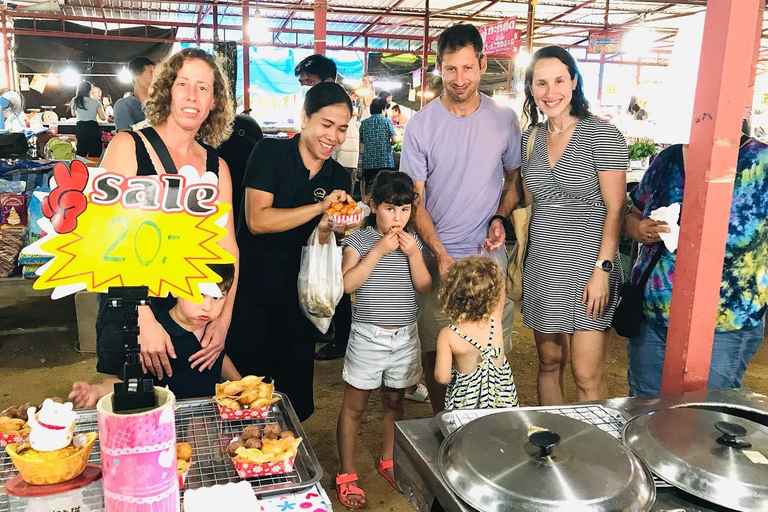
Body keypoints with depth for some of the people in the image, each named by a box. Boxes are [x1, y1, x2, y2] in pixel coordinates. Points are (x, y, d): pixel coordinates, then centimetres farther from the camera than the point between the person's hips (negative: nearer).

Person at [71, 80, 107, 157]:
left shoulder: (74, 101, 8)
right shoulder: (95, 102, 1)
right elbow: (103, 118, 3)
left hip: (80, 127, 2)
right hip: (93, 127, -2)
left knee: (81, 154, 7)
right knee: (94, 154, 1)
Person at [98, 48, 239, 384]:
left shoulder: (217, 167, 5)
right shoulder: (128, 147, -6)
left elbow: (227, 249, 4)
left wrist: (224, 318, -9)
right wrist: (144, 319, -20)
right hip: (129, 317, -3)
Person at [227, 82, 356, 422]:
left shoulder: (338, 177, 2)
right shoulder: (270, 153, -11)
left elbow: (317, 245, 5)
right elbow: (257, 220, -21)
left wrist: (327, 229, -18)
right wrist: (319, 207, -26)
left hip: (299, 294, 4)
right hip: (252, 289, -4)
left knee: (296, 395, 14)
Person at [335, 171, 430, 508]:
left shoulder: (412, 241, 4)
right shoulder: (359, 240, -8)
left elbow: (424, 287, 0)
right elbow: (347, 284, -19)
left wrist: (413, 253, -13)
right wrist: (379, 250, -22)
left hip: (405, 337, 4)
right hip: (368, 336, -4)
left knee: (394, 402, 18)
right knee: (354, 406, 6)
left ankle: (388, 461, 38)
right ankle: (346, 475, 19)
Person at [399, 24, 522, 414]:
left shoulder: (504, 120, 3)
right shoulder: (421, 124, -3)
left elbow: (514, 179, 16)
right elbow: (414, 199, -4)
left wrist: (500, 218, -4)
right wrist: (441, 255, -14)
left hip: (489, 253, 1)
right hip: (437, 254, -1)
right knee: (434, 348, 7)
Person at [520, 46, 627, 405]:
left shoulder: (602, 135, -8)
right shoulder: (529, 138, 9)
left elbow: (615, 210, -10)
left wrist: (602, 270, -16)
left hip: (587, 266, -5)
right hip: (542, 266, 5)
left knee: (586, 376, -1)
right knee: (549, 362, 15)